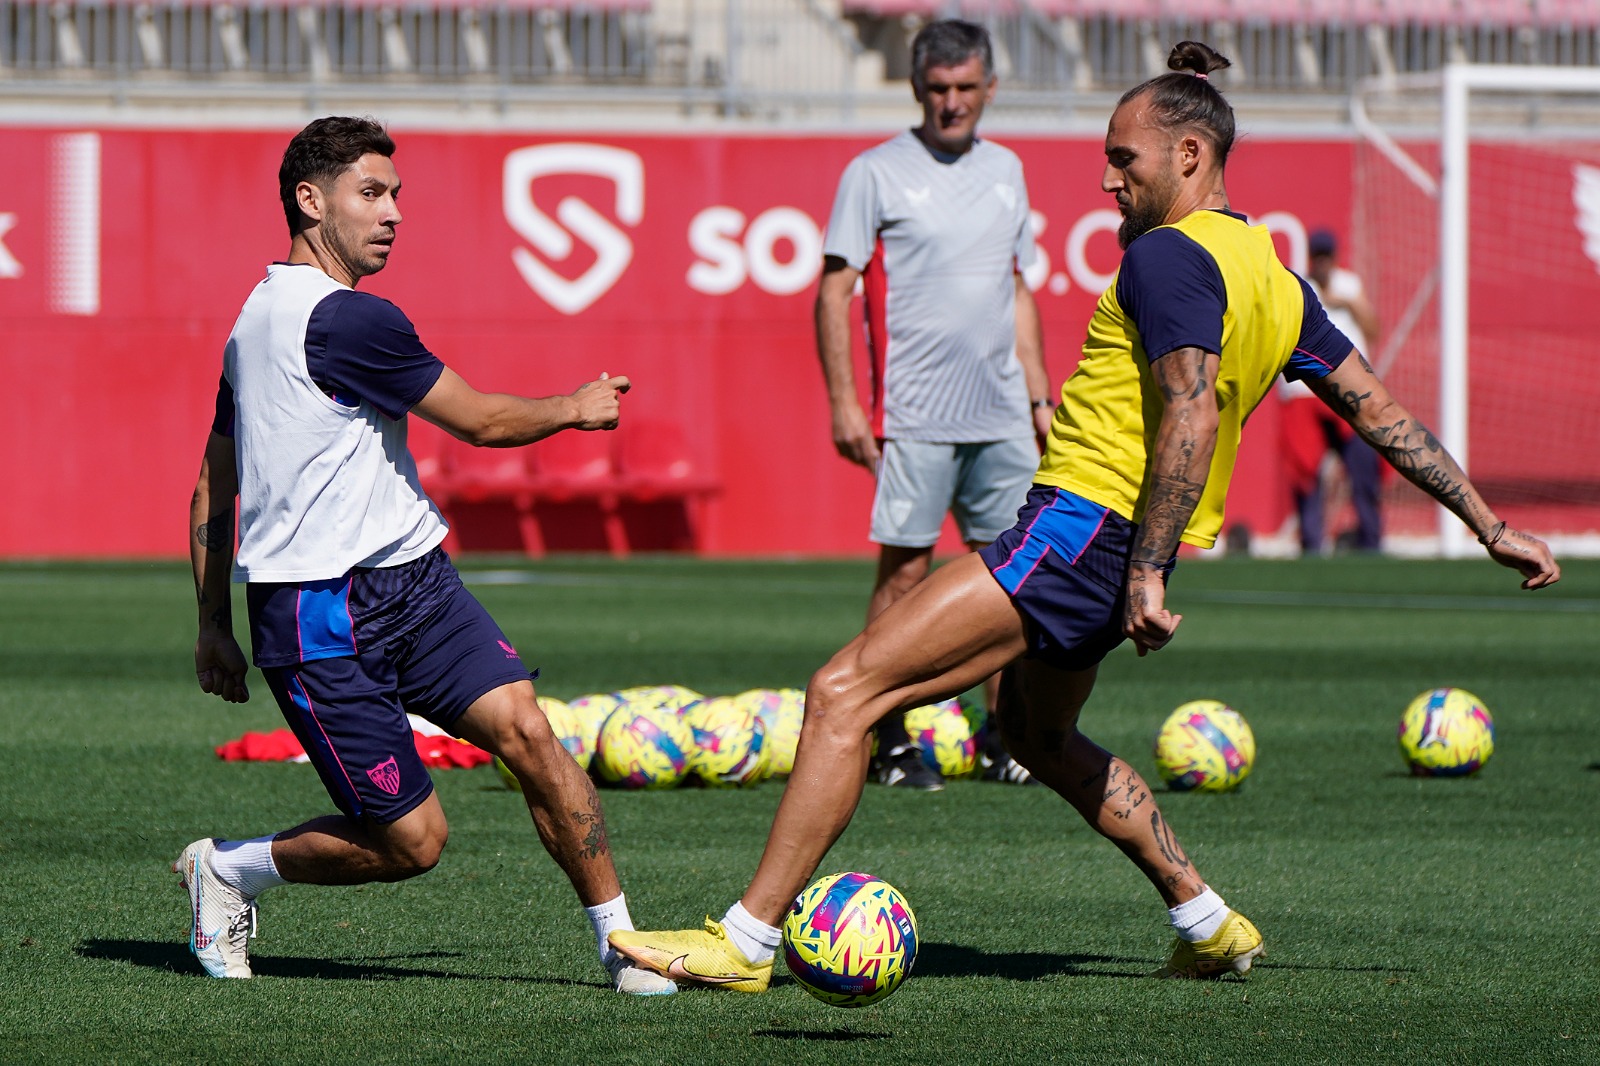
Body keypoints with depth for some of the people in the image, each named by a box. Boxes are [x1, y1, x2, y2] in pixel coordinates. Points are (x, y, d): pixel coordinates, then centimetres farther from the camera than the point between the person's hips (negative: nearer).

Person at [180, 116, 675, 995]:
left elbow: (214, 486, 21)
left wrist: (214, 624, 27)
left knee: (524, 731, -9)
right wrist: (577, 408, 9)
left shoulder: (256, 319, 15)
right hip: (321, 618, -9)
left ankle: (621, 940, -6)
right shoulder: (347, 319, -16)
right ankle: (225, 869, 19)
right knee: (410, 840, -4)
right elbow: (480, 421, -9)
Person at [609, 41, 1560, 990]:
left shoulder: (1170, 254, -12)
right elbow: (1384, 414, 17)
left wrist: (1148, 571, -28)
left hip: (1080, 528, -10)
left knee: (843, 692, -14)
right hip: (1126, 551, 10)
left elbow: (1192, 415, -24)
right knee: (1037, 734, 33)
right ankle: (1210, 926, 34)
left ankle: (747, 942, -19)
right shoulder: (1274, 277, 15)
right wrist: (1492, 528, 24)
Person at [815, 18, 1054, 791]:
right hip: (915, 417, -5)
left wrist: (1039, 395, 17)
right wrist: (843, 403, -11)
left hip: (1002, 414, 5)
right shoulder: (876, 173, -3)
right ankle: (889, 742, 2)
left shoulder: (1005, 170, 14)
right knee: (905, 568, -3)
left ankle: (1002, 738, 13)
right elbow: (834, 291, -5)